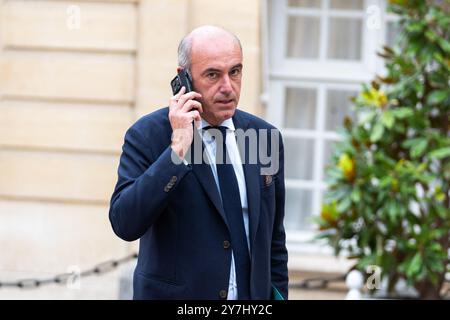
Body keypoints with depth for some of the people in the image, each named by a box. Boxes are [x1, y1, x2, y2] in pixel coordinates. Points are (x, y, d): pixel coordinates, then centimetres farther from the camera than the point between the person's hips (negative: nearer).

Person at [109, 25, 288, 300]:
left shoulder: (264, 136, 2)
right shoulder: (147, 136, -9)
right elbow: (125, 225, -22)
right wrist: (178, 148, -24)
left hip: (255, 295, 4)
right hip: (173, 294, -3)